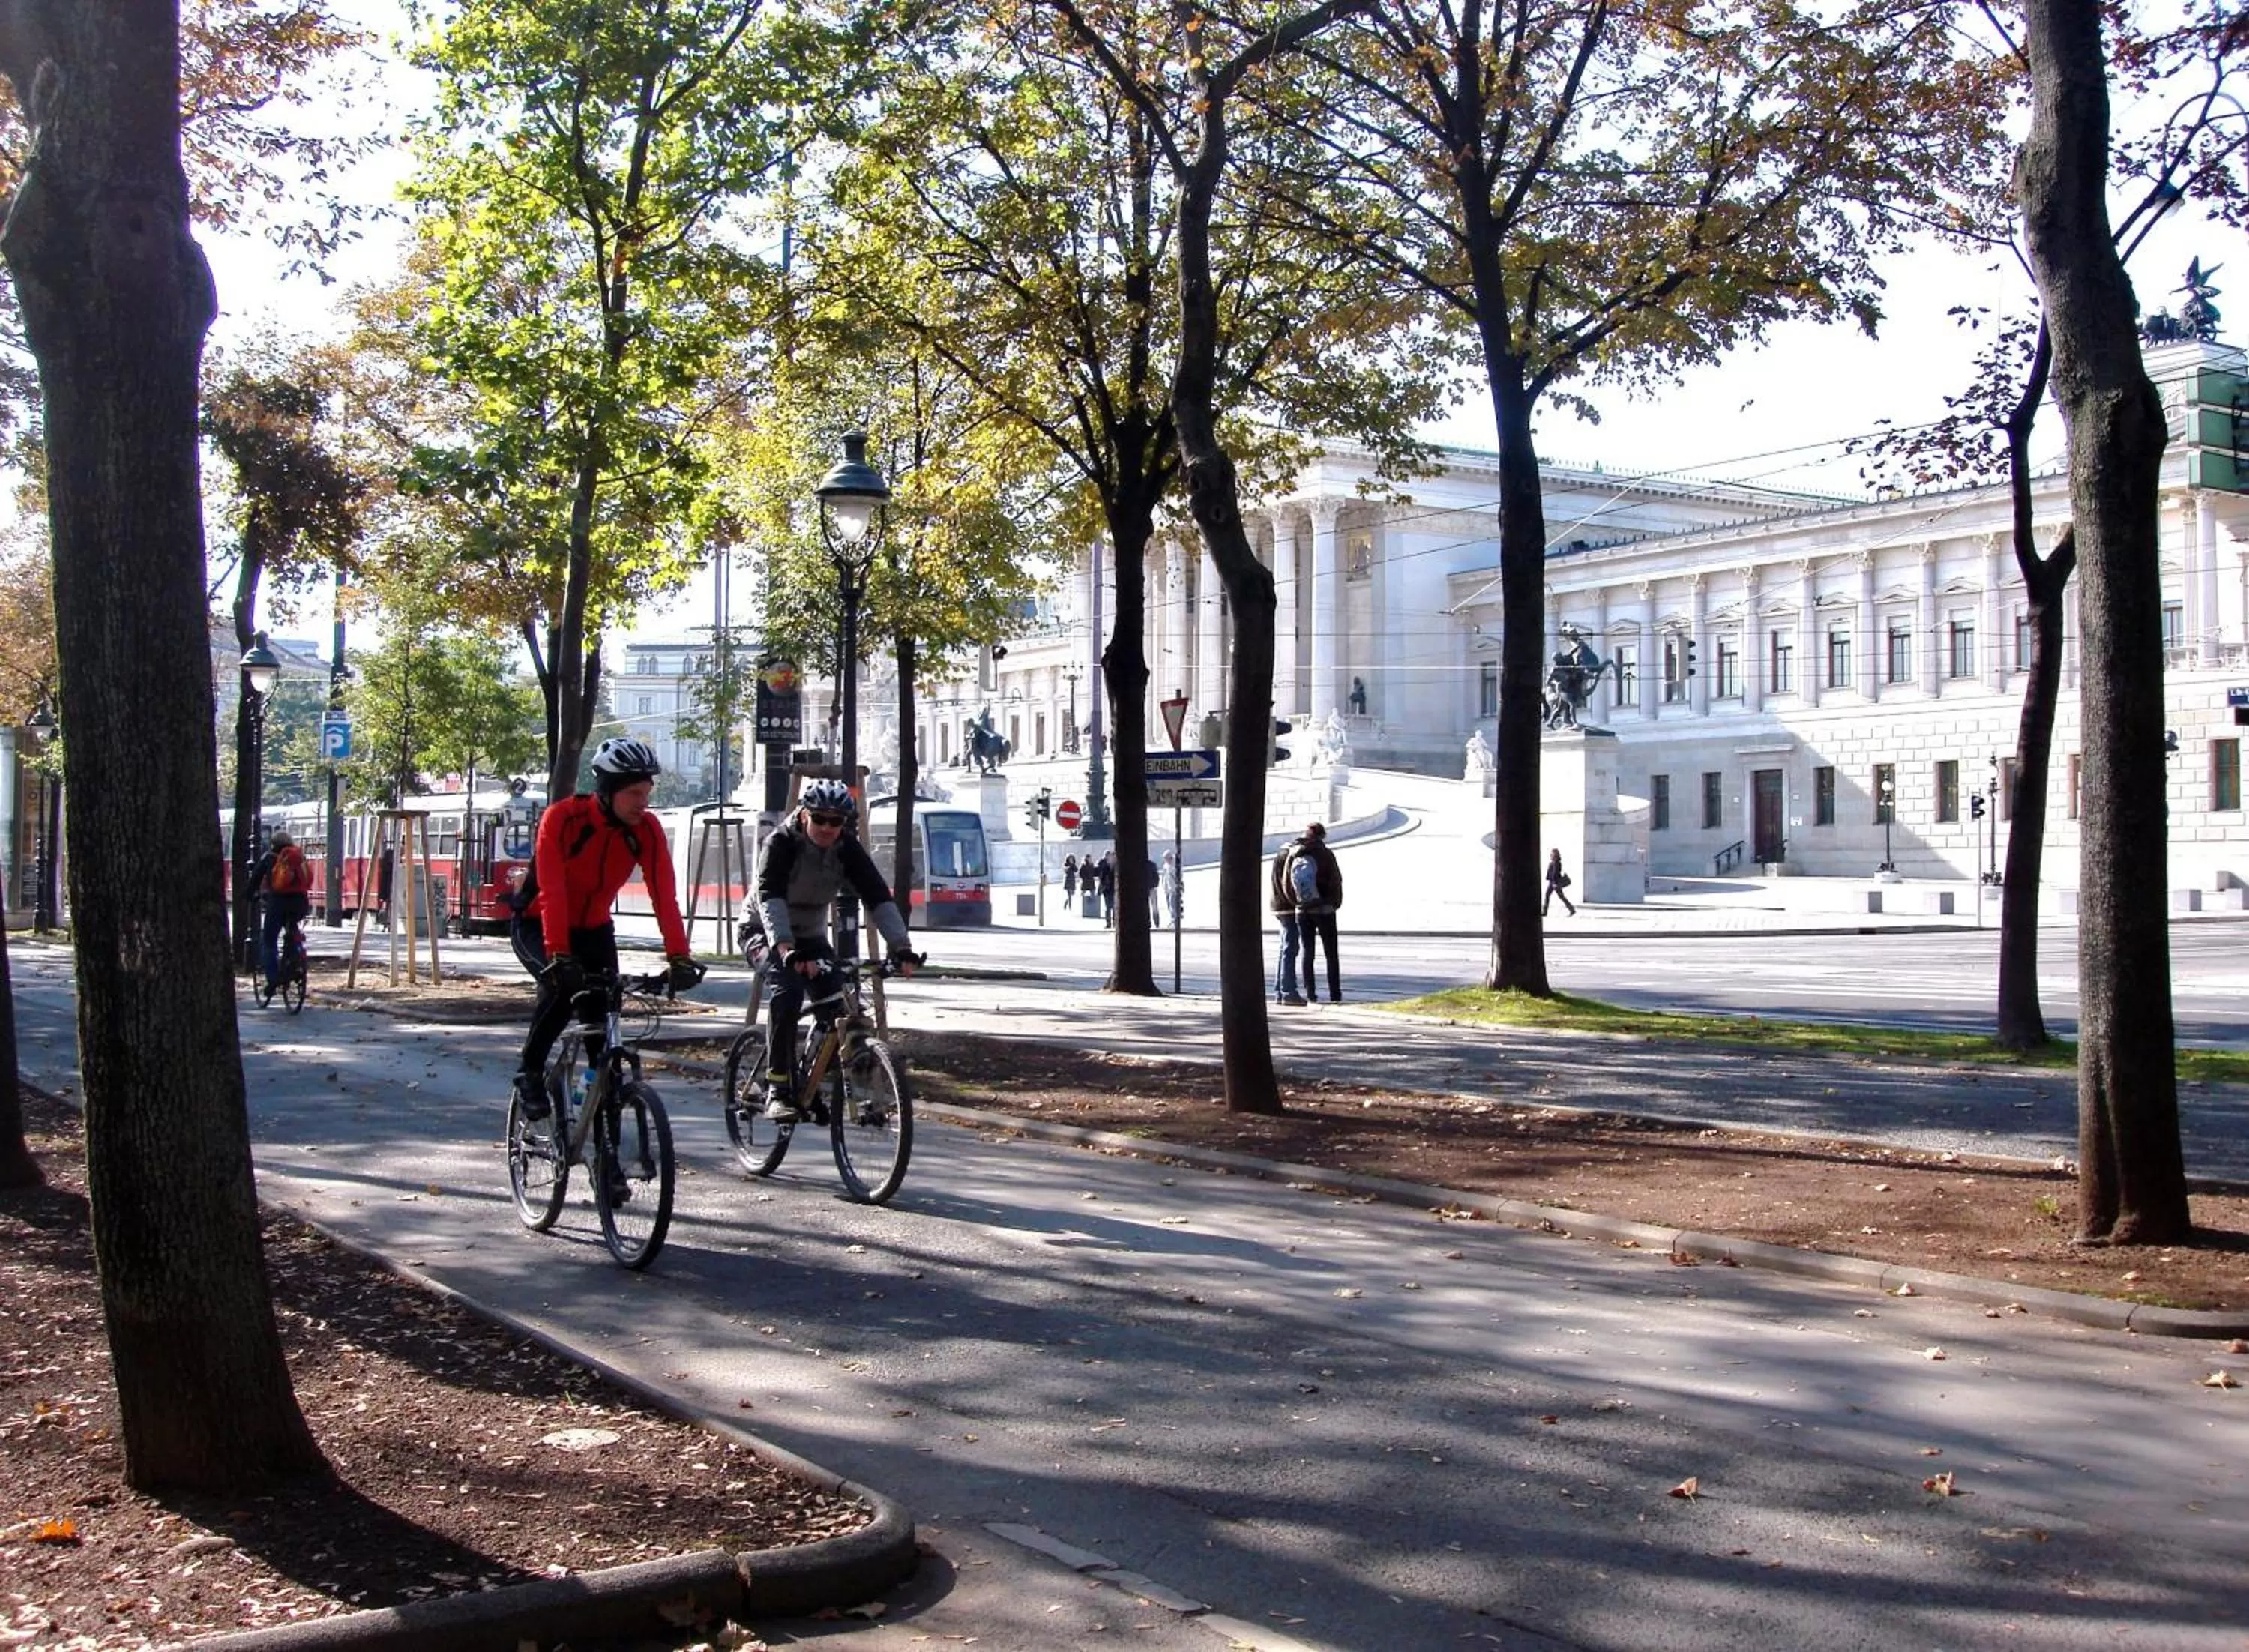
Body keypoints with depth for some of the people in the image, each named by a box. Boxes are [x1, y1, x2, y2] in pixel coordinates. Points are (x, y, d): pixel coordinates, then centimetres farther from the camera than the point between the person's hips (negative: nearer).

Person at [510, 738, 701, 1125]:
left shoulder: (647, 829, -17)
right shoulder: (563, 818, -28)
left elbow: (664, 896, -24)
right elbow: (552, 893, -36)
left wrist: (680, 957, -34)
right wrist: (559, 956, -46)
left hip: (594, 929, 4)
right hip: (538, 926, -4)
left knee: (602, 1001, -11)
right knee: (563, 983, -29)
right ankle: (529, 1072, -11)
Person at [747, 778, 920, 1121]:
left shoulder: (848, 851, -12)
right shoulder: (781, 844, -23)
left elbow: (879, 898, -21)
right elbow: (769, 899, -37)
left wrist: (900, 947, -35)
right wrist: (785, 948, -53)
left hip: (810, 937, 5)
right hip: (765, 934, -4)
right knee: (787, 991, -33)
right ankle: (777, 1090, -28)